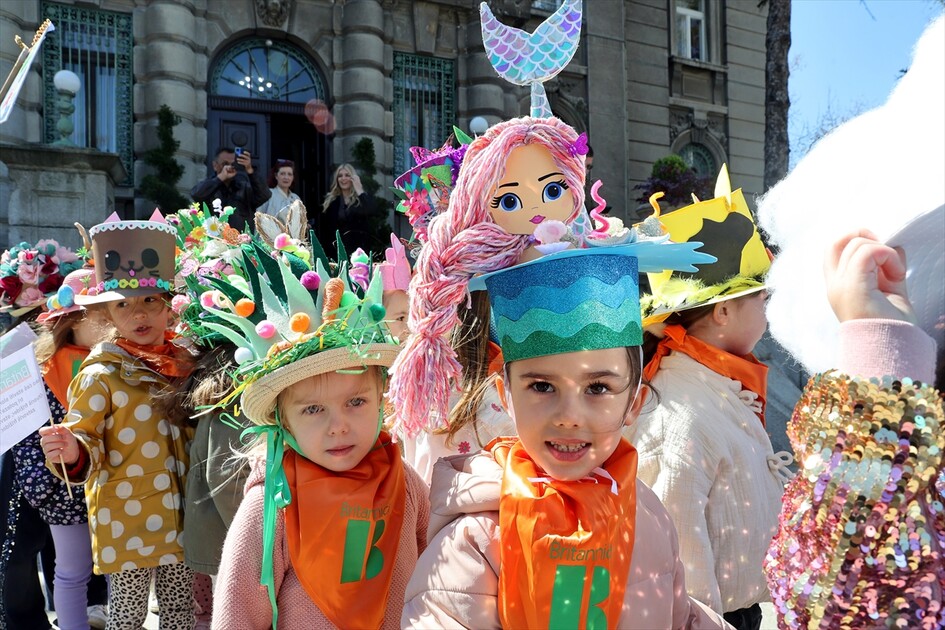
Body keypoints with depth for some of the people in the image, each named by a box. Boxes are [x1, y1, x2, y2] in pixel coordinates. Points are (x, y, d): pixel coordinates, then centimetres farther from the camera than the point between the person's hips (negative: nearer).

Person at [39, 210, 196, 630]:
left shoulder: (182, 364, 5)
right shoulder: (100, 376, -11)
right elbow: (86, 443, -15)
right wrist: (71, 452, -35)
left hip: (178, 516, 5)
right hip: (127, 522, -4)